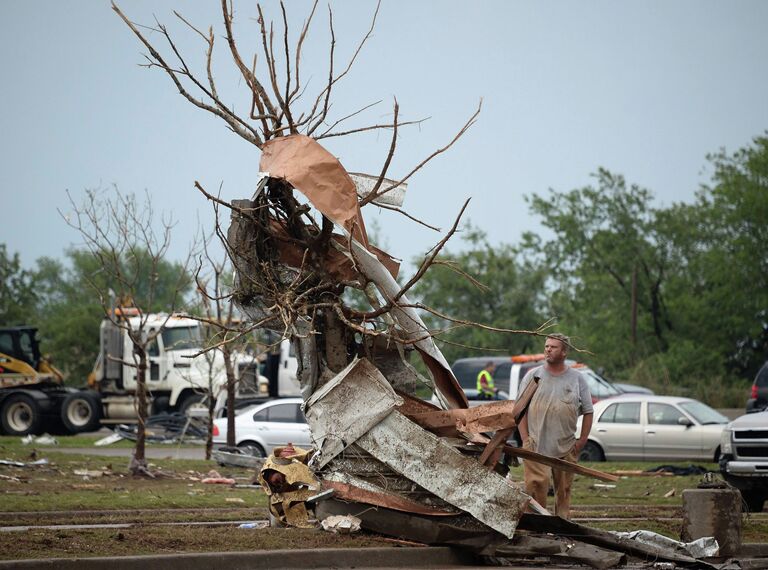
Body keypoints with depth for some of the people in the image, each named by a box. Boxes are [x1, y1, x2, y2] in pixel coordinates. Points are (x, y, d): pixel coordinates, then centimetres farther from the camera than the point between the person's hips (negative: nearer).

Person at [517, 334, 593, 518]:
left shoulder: (577, 379, 8)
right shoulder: (532, 376, 6)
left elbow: (588, 412, 11)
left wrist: (582, 440, 2)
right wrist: (525, 439, -4)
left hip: (566, 448, 2)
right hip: (536, 446, -2)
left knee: (564, 491, 6)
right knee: (536, 487, -13)